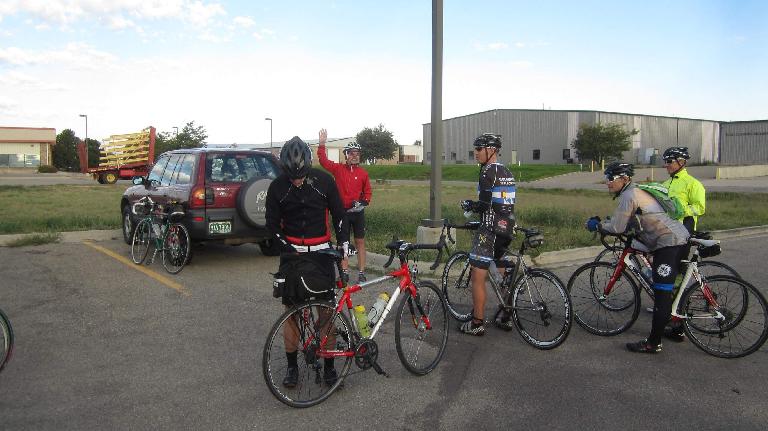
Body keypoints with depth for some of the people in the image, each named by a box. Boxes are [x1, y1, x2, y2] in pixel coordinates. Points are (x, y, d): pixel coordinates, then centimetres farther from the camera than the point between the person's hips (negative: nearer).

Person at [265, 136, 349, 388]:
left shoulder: (324, 181, -6)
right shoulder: (277, 187, -5)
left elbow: (338, 214, 3)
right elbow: (272, 223, 0)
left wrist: (344, 244, -5)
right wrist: (288, 249, -10)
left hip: (321, 252, 0)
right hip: (291, 252, 1)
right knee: (292, 310, 3)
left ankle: (329, 365, 12)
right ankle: (292, 365, 17)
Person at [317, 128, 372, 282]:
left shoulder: (363, 173, 1)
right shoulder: (338, 169, 1)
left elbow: (367, 191, 6)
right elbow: (324, 161, -6)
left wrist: (364, 202, -11)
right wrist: (322, 144, -15)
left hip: (358, 212, 0)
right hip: (342, 211, 0)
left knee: (360, 242, 4)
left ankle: (361, 273, 11)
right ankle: (344, 272, 15)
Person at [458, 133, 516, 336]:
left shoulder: (488, 172, -14)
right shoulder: (507, 172, 15)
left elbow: (485, 205, -20)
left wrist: (469, 205, -3)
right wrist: (476, 206, 19)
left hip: (490, 229, -9)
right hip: (507, 228, 10)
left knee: (478, 277, -3)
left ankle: (477, 324, 2)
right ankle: (506, 318, 26)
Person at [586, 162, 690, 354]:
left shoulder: (628, 196, -14)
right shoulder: (636, 192, 18)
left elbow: (617, 227, -17)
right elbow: (633, 223, 21)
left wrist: (597, 225, -1)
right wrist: (603, 223, 12)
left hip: (668, 242, -11)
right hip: (680, 237, 11)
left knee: (662, 293, -9)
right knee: (671, 288, 22)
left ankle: (653, 343, -6)